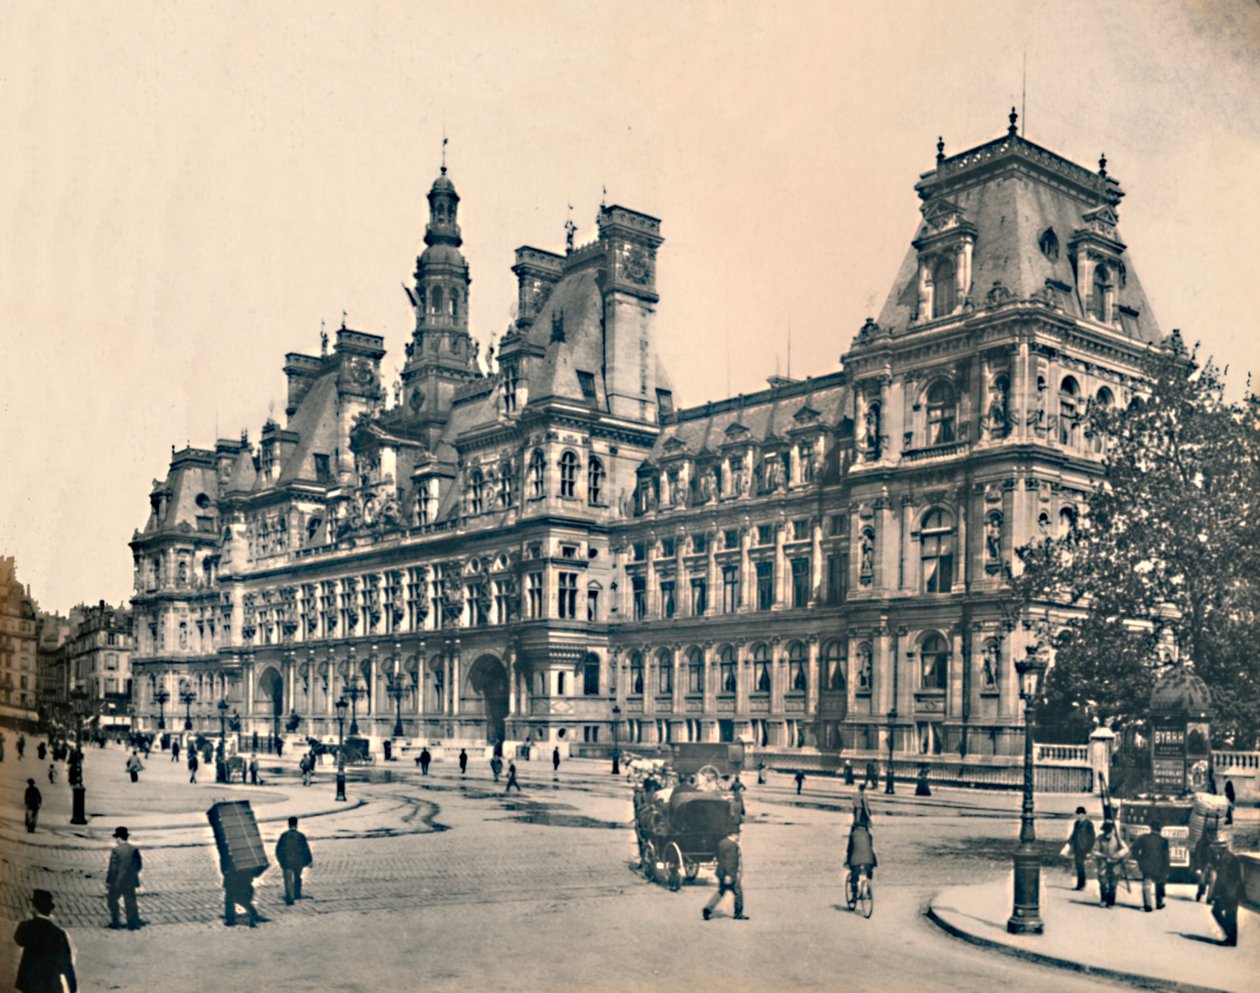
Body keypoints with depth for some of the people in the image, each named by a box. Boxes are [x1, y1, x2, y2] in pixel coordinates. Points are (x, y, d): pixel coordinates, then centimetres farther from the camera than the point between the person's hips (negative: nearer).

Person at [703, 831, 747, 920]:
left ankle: (708, 909, 4)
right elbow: (730, 860, -23)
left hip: (721, 872, 9)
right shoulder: (732, 845, -17)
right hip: (729, 874, -9)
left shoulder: (721, 843, 11)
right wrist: (729, 875, -24)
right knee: (738, 892, 5)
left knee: (720, 892, 15)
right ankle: (738, 914, 13)